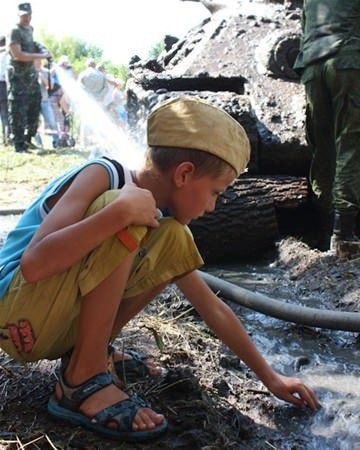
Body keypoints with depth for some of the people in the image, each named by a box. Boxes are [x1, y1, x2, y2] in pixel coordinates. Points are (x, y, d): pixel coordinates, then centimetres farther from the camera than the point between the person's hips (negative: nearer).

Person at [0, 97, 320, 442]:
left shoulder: (156, 218, 2)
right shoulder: (102, 175, -18)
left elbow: (212, 307, 8)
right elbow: (33, 264, -30)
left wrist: (268, 376, 10)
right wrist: (121, 211, -34)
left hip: (62, 324, 7)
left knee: (173, 241, -3)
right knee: (122, 216, -27)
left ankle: (85, 353, 3)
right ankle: (83, 380, -17)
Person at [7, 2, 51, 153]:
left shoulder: (30, 29, 13)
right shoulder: (15, 31, -12)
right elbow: (17, 55, -21)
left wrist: (40, 49, 11)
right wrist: (41, 56, -17)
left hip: (31, 74, 9)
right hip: (18, 76, -9)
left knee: (35, 108, 14)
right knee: (18, 112, -6)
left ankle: (27, 138, 27)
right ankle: (19, 145, -2)